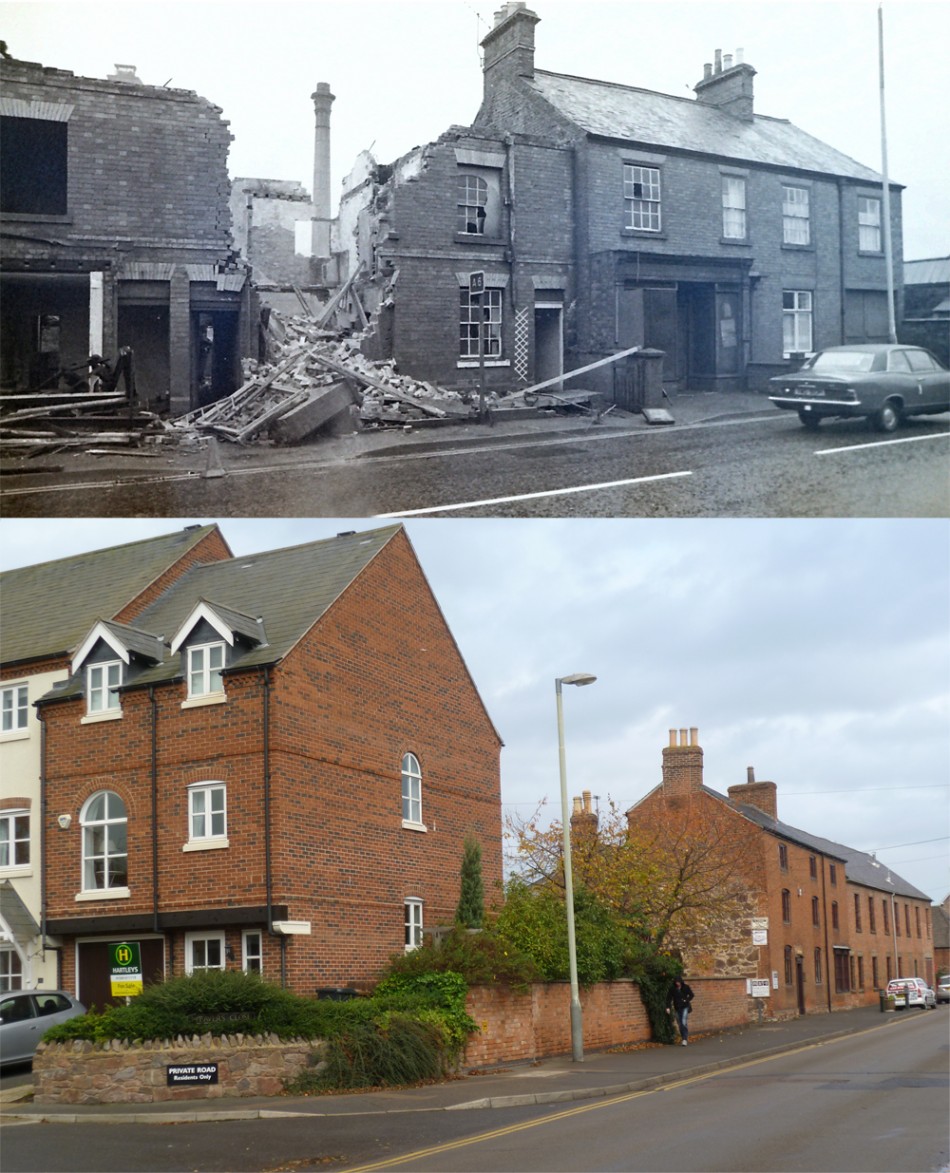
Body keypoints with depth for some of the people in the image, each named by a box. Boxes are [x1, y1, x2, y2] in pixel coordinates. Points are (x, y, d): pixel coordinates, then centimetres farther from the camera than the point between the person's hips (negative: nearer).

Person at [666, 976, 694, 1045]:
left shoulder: (686, 987, -2)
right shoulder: (673, 989, 0)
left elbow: (691, 995, 6)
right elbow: (669, 998, -2)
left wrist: (687, 1000, -11)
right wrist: (668, 1007, -13)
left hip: (685, 1007, -3)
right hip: (677, 1008, 3)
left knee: (684, 1022, -16)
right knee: (680, 1024, 4)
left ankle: (685, 1039, -15)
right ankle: (684, 1038, 14)